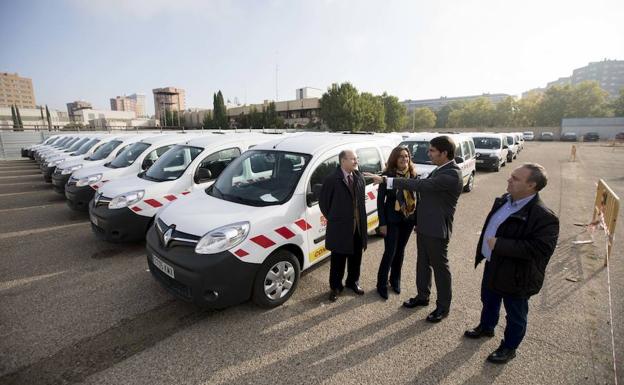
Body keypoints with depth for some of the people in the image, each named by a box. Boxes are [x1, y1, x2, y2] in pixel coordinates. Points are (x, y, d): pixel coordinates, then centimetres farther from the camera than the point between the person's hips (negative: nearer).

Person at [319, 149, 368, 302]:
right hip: (340, 228, -5)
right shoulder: (332, 180, -14)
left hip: (358, 226, 5)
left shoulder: (360, 178, 4)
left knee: (356, 257, 19)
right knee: (338, 259, 9)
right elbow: (323, 202, -5)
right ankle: (335, 286, 28)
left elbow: (361, 200, 13)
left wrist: (361, 218, 6)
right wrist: (333, 219, -1)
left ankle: (353, 281, 40)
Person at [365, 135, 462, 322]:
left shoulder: (452, 174, -23)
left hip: (436, 229, -9)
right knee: (423, 263, 19)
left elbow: (422, 185, -33)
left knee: (439, 266, 7)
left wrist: (385, 180, -33)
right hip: (424, 226, 9)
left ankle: (443, 306, 25)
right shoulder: (440, 169, 8)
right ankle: (422, 296, 37)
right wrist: (418, 221, 16)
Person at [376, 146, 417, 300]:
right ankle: (382, 284, 19)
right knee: (390, 252, 1)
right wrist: (382, 223, -13)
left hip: (408, 219, 4)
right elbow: (380, 200, -11)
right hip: (392, 219, -4)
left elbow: (417, 196, 5)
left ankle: (395, 280, 34)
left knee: (400, 251, 16)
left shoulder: (413, 175, 0)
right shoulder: (387, 175, -12)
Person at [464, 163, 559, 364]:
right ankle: (486, 327, 54)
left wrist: (499, 245, -31)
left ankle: (509, 347, 39)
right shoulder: (504, 200, -1)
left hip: (516, 276, -8)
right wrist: (483, 251, 13)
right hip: (493, 266, 8)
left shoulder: (543, 216, -27)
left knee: (515, 315, 17)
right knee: (488, 301, 29)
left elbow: (540, 249, -32)